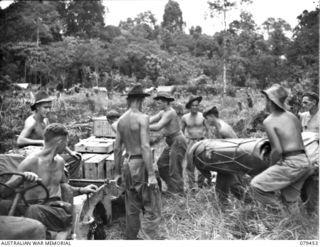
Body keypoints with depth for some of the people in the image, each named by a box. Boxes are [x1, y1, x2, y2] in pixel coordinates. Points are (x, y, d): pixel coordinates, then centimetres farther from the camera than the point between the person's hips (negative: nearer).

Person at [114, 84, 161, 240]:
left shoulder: (121, 120, 8)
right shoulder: (142, 118, -13)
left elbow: (117, 148, 10)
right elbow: (145, 147, -20)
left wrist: (117, 170, 18)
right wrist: (151, 174, -19)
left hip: (128, 163, 8)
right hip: (141, 163, -7)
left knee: (132, 207, 19)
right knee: (151, 207, 0)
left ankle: (131, 238, 31)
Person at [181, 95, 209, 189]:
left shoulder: (202, 116, -2)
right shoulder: (185, 117, 1)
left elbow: (207, 129, 9)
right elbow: (181, 130, 12)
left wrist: (203, 137, -1)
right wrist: (184, 139, 2)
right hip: (190, 143, 1)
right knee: (190, 164, -2)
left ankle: (201, 182, 16)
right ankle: (191, 185, 7)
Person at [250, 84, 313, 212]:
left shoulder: (269, 121, -8)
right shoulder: (292, 116, 14)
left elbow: (277, 150, -14)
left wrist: (271, 166, 3)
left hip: (291, 163, -8)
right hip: (305, 162, 8)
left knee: (257, 185, -2)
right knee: (289, 200, 19)